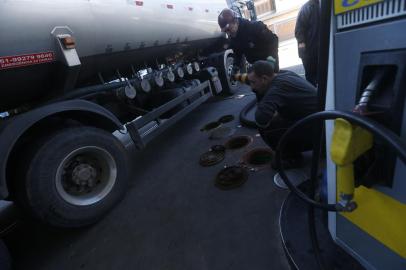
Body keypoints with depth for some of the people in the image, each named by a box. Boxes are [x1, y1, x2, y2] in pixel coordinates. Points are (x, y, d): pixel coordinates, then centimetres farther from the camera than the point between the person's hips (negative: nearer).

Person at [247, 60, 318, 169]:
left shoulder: (277, 88, -24)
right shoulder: (284, 74, 3)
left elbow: (261, 119, -34)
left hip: (316, 129, -9)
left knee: (264, 127, -18)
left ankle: (292, 158, 3)